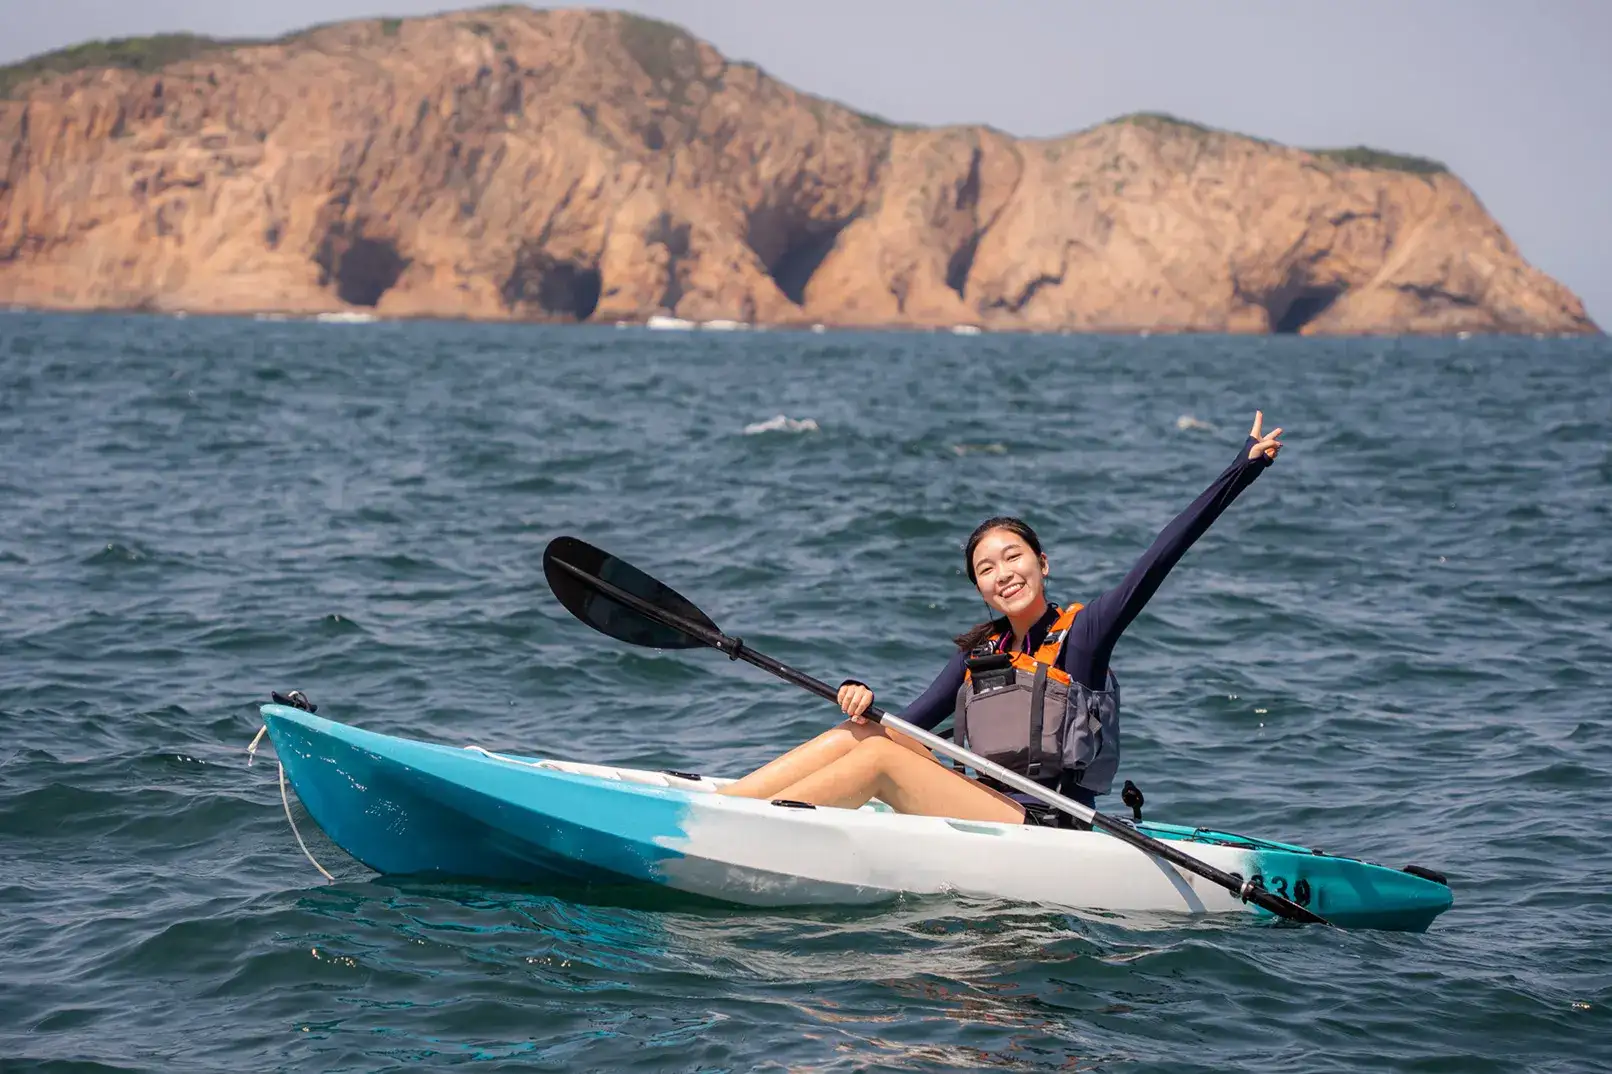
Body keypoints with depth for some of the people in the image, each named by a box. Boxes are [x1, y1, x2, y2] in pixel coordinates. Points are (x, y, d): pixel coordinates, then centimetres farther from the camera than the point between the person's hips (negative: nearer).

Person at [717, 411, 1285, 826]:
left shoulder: (1080, 633, 0)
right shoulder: (979, 652, 18)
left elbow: (1158, 560, -9)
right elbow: (908, 726, 13)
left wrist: (1243, 468, -16)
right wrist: (866, 700, -11)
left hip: (1044, 827, -6)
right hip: (984, 810, 7)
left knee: (880, 758, -19)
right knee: (858, 735, -6)